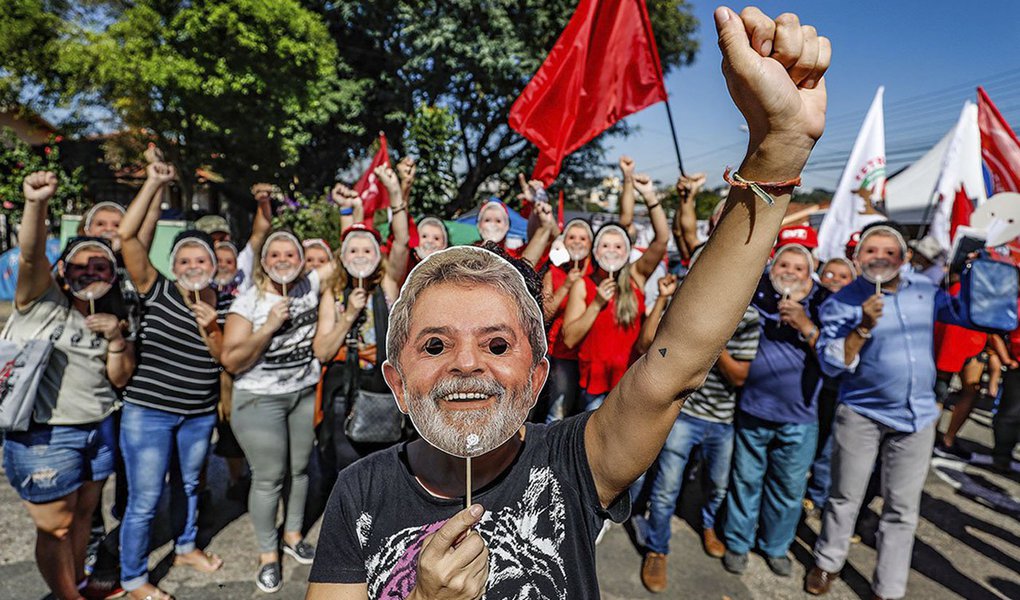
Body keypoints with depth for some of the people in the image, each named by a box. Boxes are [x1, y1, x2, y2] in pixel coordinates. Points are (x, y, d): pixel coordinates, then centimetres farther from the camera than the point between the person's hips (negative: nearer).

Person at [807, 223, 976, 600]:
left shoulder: (925, 289, 3)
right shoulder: (843, 302, -10)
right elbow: (830, 363, -15)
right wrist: (863, 327, -27)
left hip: (918, 415, 4)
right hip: (862, 413, -3)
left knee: (903, 509, 12)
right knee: (846, 497, 10)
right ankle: (827, 564, 32)